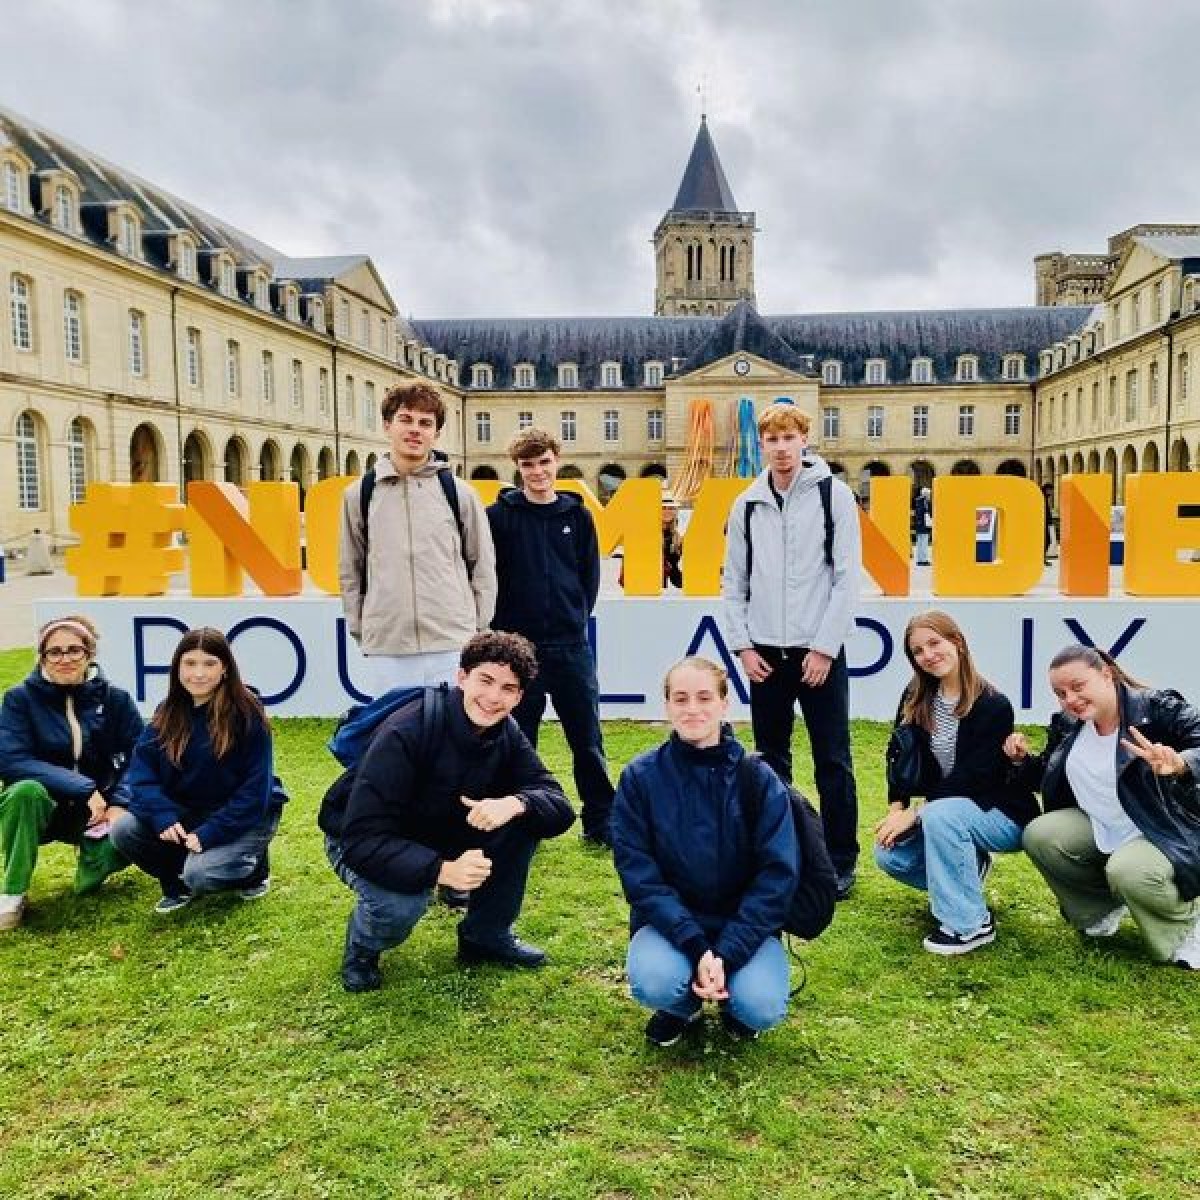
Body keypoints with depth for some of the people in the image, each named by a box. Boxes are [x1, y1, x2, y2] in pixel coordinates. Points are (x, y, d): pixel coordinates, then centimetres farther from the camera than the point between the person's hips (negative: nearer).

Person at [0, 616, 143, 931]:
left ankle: (94, 857, 8)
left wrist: (119, 803, -22)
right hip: (41, 809, 0)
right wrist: (83, 788, -27)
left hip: (95, 810, 1)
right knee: (27, 790, -35)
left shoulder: (115, 698, -4)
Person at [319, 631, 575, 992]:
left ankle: (487, 935, 4)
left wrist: (517, 803, -39)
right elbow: (362, 839, -35)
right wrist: (442, 870, -48)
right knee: (399, 903, -37)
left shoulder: (506, 735, -13)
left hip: (440, 836, 5)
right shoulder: (405, 733, -32)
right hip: (360, 842, -5)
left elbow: (560, 809, -17)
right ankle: (361, 948, 1)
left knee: (528, 814, -17)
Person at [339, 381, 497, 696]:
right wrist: (359, 629, 8)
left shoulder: (460, 493, 4)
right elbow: (350, 570, 12)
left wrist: (478, 629, 7)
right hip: (385, 650, 1)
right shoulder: (359, 494, 6)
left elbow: (483, 565, 10)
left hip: (452, 647, -1)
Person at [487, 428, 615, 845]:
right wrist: (504, 633, -4)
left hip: (572, 646, 2)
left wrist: (576, 618, 4)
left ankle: (601, 822, 19)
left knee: (588, 740, 7)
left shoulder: (578, 516, 8)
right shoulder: (499, 516, -1)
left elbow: (590, 576, 12)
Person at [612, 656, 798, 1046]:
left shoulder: (758, 778, -8)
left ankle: (733, 999, 13)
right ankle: (682, 1004, 9)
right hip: (670, 922, 0)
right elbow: (637, 871, -11)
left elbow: (778, 873, -11)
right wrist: (695, 946, -21)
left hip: (744, 924, 0)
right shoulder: (640, 776, -8)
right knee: (653, 983, -30)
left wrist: (728, 954, -20)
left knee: (761, 1007, -26)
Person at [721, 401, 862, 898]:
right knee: (771, 759, 12)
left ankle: (840, 859, 13)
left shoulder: (834, 494, -3)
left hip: (820, 650, -3)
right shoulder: (747, 505, 7)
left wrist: (825, 648, -12)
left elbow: (847, 577, -7)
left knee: (832, 761, 1)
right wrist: (742, 645, 1)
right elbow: (734, 581, 10)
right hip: (764, 653, 4)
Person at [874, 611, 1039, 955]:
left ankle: (971, 924, -20)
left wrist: (914, 813, -26)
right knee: (889, 854, -14)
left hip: (1002, 815, -6)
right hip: (945, 810, 6)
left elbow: (974, 776, -25)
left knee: (940, 815, -35)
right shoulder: (916, 699, -3)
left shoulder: (994, 706, -21)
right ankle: (968, 867, 14)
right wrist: (896, 808, -17)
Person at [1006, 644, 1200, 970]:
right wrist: (1024, 760, -5)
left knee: (1127, 871, -35)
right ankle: (1102, 906, 11)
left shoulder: (1158, 708, -18)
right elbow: (1048, 777, 15)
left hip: (1166, 832, -6)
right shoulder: (1067, 727, 1)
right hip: (1101, 830, 6)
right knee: (1038, 836, -15)